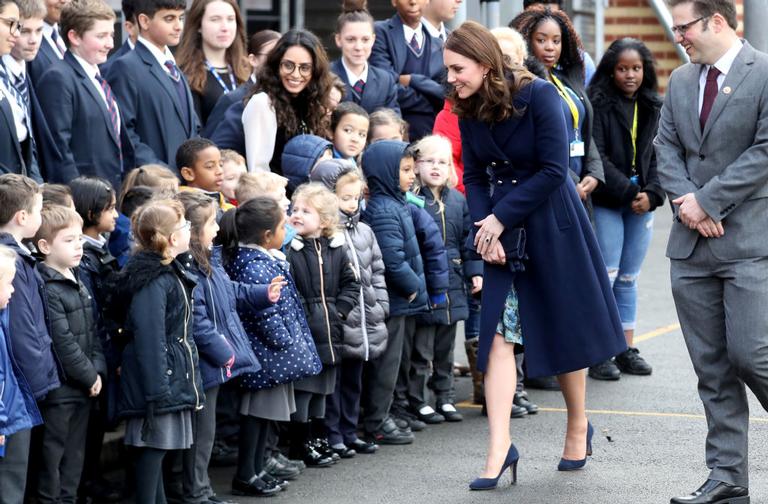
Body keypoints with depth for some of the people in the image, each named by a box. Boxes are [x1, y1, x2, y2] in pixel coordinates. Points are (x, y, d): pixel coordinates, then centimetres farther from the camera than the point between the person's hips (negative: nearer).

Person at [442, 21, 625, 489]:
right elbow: (474, 176, 4)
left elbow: (554, 170, -19)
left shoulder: (539, 95, -17)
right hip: (502, 226, 4)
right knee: (499, 333, -7)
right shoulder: (469, 110, 0)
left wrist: (500, 218, -18)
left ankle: (579, 426, 29)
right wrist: (484, 225, -13)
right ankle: (500, 449, -10)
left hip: (552, 222, -4)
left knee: (564, 328, 8)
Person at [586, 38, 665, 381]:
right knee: (605, 276, -7)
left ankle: (627, 349, 14)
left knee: (628, 278, 10)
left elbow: (659, 156, 9)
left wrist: (651, 194, -7)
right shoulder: (599, 105, -7)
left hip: (642, 202, 5)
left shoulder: (653, 108, 10)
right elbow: (597, 157, -12)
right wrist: (629, 192, -14)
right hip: (606, 203, -5)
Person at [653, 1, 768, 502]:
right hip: (692, 244, 6)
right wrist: (686, 200, -7)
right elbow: (666, 147, 11)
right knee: (712, 367, 6)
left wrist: (707, 201, -13)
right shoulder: (681, 81, 14)